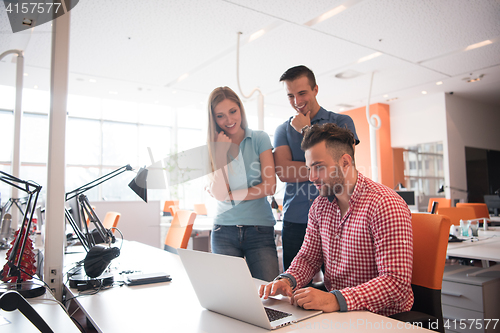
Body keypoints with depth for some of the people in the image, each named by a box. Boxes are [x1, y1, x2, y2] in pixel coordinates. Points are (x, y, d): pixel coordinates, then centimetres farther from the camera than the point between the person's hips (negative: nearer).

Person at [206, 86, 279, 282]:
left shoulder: (259, 139, 2)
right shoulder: (214, 147, 6)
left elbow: (269, 187, -6)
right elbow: (218, 193, -7)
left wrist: (230, 195, -7)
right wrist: (222, 153, -10)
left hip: (260, 229, -1)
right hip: (224, 230, 2)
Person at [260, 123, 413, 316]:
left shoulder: (386, 205, -19)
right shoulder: (320, 205, 5)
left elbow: (396, 282, -24)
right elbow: (308, 257, 11)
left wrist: (336, 300, -34)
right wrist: (287, 280, -11)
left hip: (380, 316, -6)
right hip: (336, 310, 6)